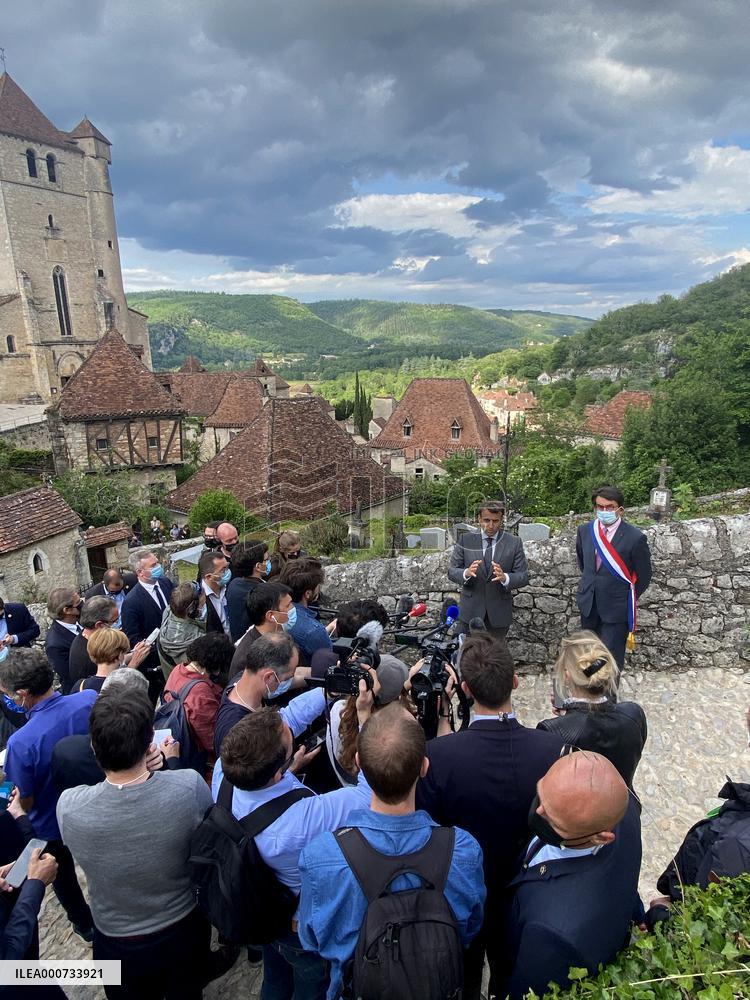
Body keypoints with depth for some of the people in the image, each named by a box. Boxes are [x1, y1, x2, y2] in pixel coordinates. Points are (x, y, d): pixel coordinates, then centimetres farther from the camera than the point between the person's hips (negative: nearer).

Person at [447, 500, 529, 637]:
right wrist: (466, 573, -25)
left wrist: (504, 577, -25)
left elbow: (523, 577, -3)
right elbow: (451, 571, -2)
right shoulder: (465, 540, -1)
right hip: (470, 610, 0)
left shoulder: (514, 543, -1)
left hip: (499, 614, 0)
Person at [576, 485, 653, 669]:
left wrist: (627, 598, 3)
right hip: (588, 603, 5)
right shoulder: (585, 531, -2)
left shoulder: (635, 537, -16)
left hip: (616, 607, -5)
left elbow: (644, 576, -5)